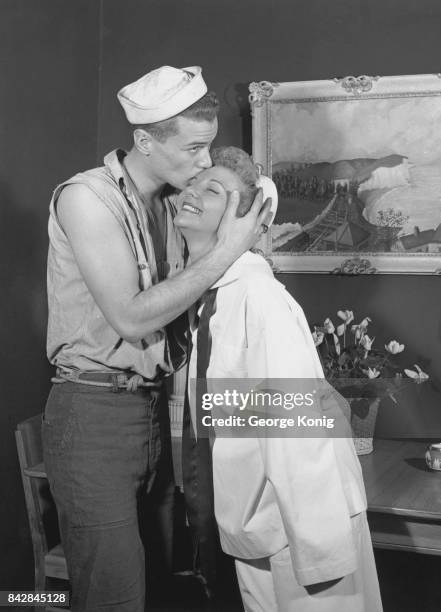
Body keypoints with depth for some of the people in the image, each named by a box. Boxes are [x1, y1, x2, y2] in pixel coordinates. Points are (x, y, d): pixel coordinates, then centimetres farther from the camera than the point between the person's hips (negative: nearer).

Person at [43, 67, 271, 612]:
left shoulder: (169, 206, 10)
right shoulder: (86, 198, -13)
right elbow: (131, 317, -20)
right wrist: (225, 251, -17)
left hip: (154, 405, 7)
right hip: (94, 410, -7)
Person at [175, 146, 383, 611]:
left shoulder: (258, 295, -22)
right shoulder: (202, 298, 2)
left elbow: (296, 427, -25)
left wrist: (319, 552, -24)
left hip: (301, 521, -7)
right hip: (251, 523, 8)